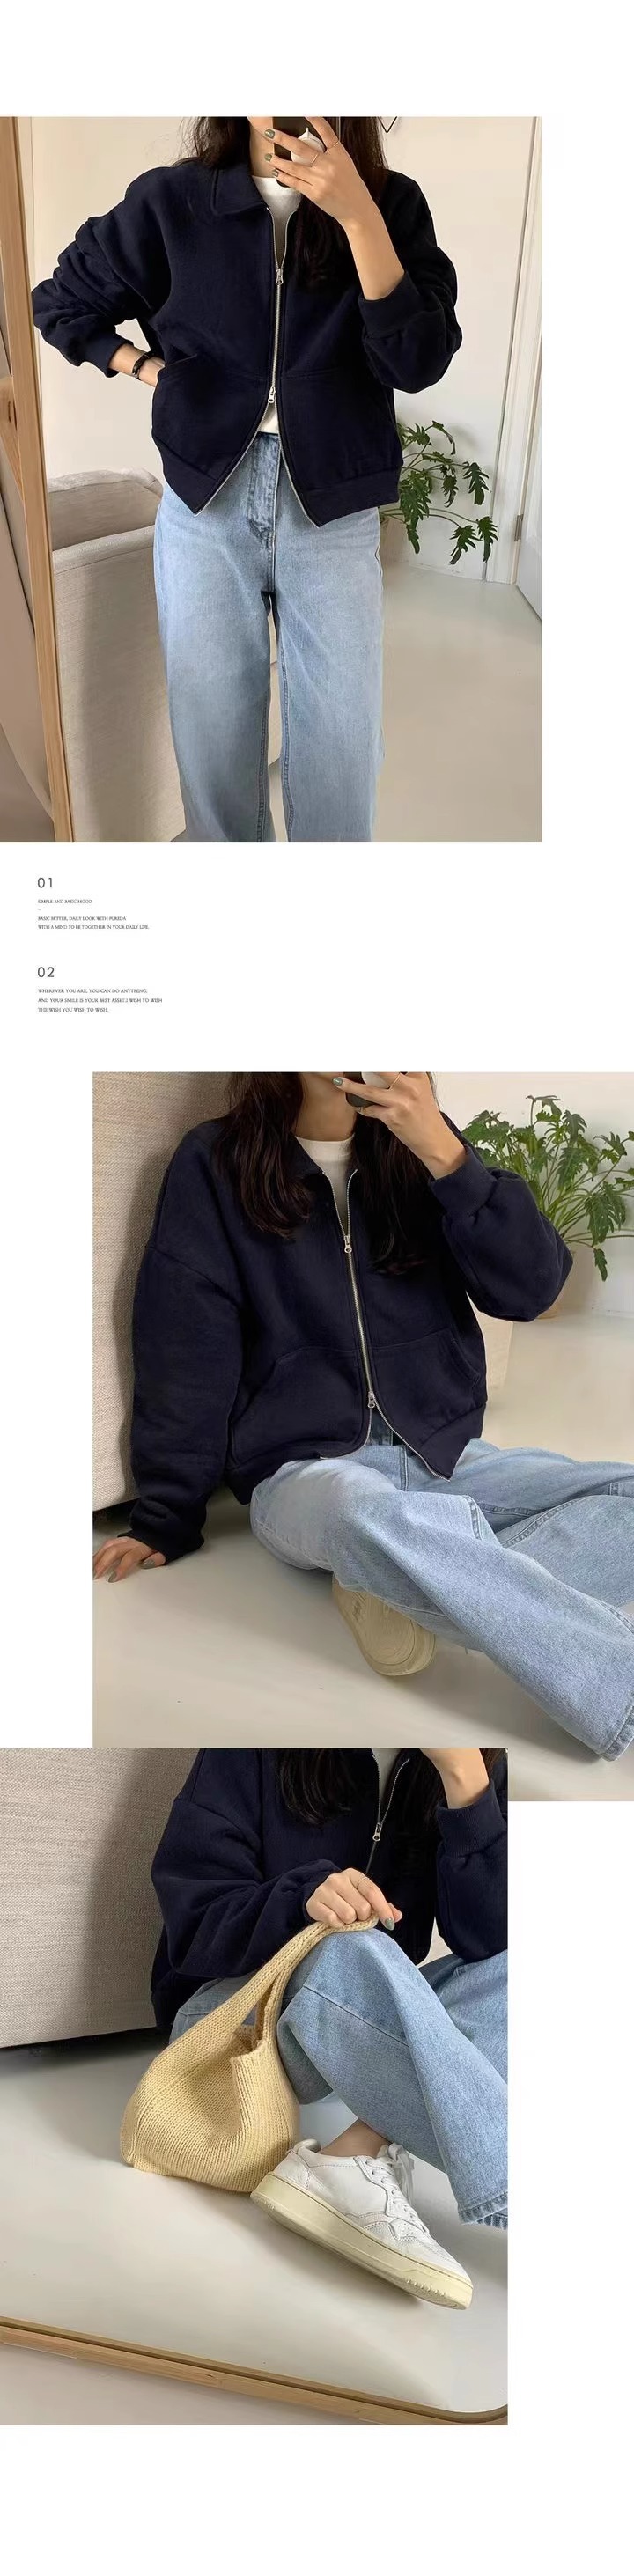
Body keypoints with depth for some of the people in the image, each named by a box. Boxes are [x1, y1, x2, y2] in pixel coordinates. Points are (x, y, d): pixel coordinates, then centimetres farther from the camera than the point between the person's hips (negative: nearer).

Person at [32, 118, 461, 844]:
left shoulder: (388, 203, 0)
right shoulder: (170, 201, 0)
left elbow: (418, 361, -14)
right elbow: (59, 303, 14)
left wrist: (358, 215, -22)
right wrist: (149, 369, 3)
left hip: (333, 517, 0)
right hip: (205, 509, 1)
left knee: (339, 765, 0)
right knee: (215, 750, 7)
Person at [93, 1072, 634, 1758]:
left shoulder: (419, 1149, 8)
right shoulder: (216, 1166, -1)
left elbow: (533, 1287, -3)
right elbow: (185, 1350, -1)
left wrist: (444, 1154, -15)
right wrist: (165, 1516, -1)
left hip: (443, 1458, 5)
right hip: (303, 1470, -4)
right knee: (372, 1511, -41)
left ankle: (412, 1595, -33)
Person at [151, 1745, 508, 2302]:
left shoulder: (478, 1762, -5)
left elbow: (486, 1939, -15)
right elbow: (192, 1918, -14)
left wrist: (467, 1780, -29)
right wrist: (306, 1896, -34)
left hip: (368, 2021, 4)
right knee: (352, 1955, -35)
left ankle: (354, 2154, -34)